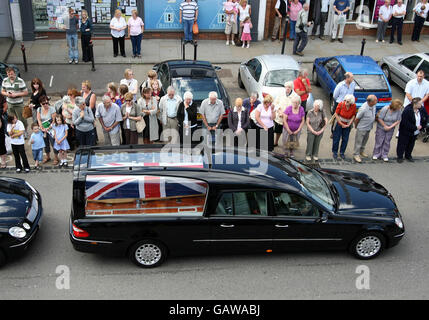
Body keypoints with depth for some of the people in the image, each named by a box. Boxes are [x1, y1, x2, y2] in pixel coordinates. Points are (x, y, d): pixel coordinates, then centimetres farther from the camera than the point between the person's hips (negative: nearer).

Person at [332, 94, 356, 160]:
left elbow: (353, 115, -2)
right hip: (339, 123, -2)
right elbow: (336, 114, -13)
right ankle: (335, 152, 22)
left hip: (347, 125, 2)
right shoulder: (341, 104, -22)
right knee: (336, 138, 4)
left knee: (345, 139, 8)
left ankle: (342, 153, 27)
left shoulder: (354, 106, -17)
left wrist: (349, 124, -10)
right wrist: (341, 124, -11)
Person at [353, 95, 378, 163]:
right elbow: (357, 119, -19)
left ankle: (361, 151, 44)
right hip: (362, 128, -8)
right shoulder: (363, 109, -33)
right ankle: (356, 155, 18)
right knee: (358, 142, 5)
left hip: (369, 128, 8)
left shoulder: (374, 105, -11)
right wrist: (356, 126, -4)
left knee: (365, 140, 24)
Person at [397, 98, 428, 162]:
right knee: (402, 144, 5)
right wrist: (415, 128, -24)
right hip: (405, 131, -6)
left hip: (415, 132, 6)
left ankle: (408, 156, 36)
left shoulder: (422, 110, -8)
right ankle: (400, 157, 20)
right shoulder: (407, 110, -28)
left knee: (411, 144, 19)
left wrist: (422, 126, -1)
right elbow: (406, 123, -29)